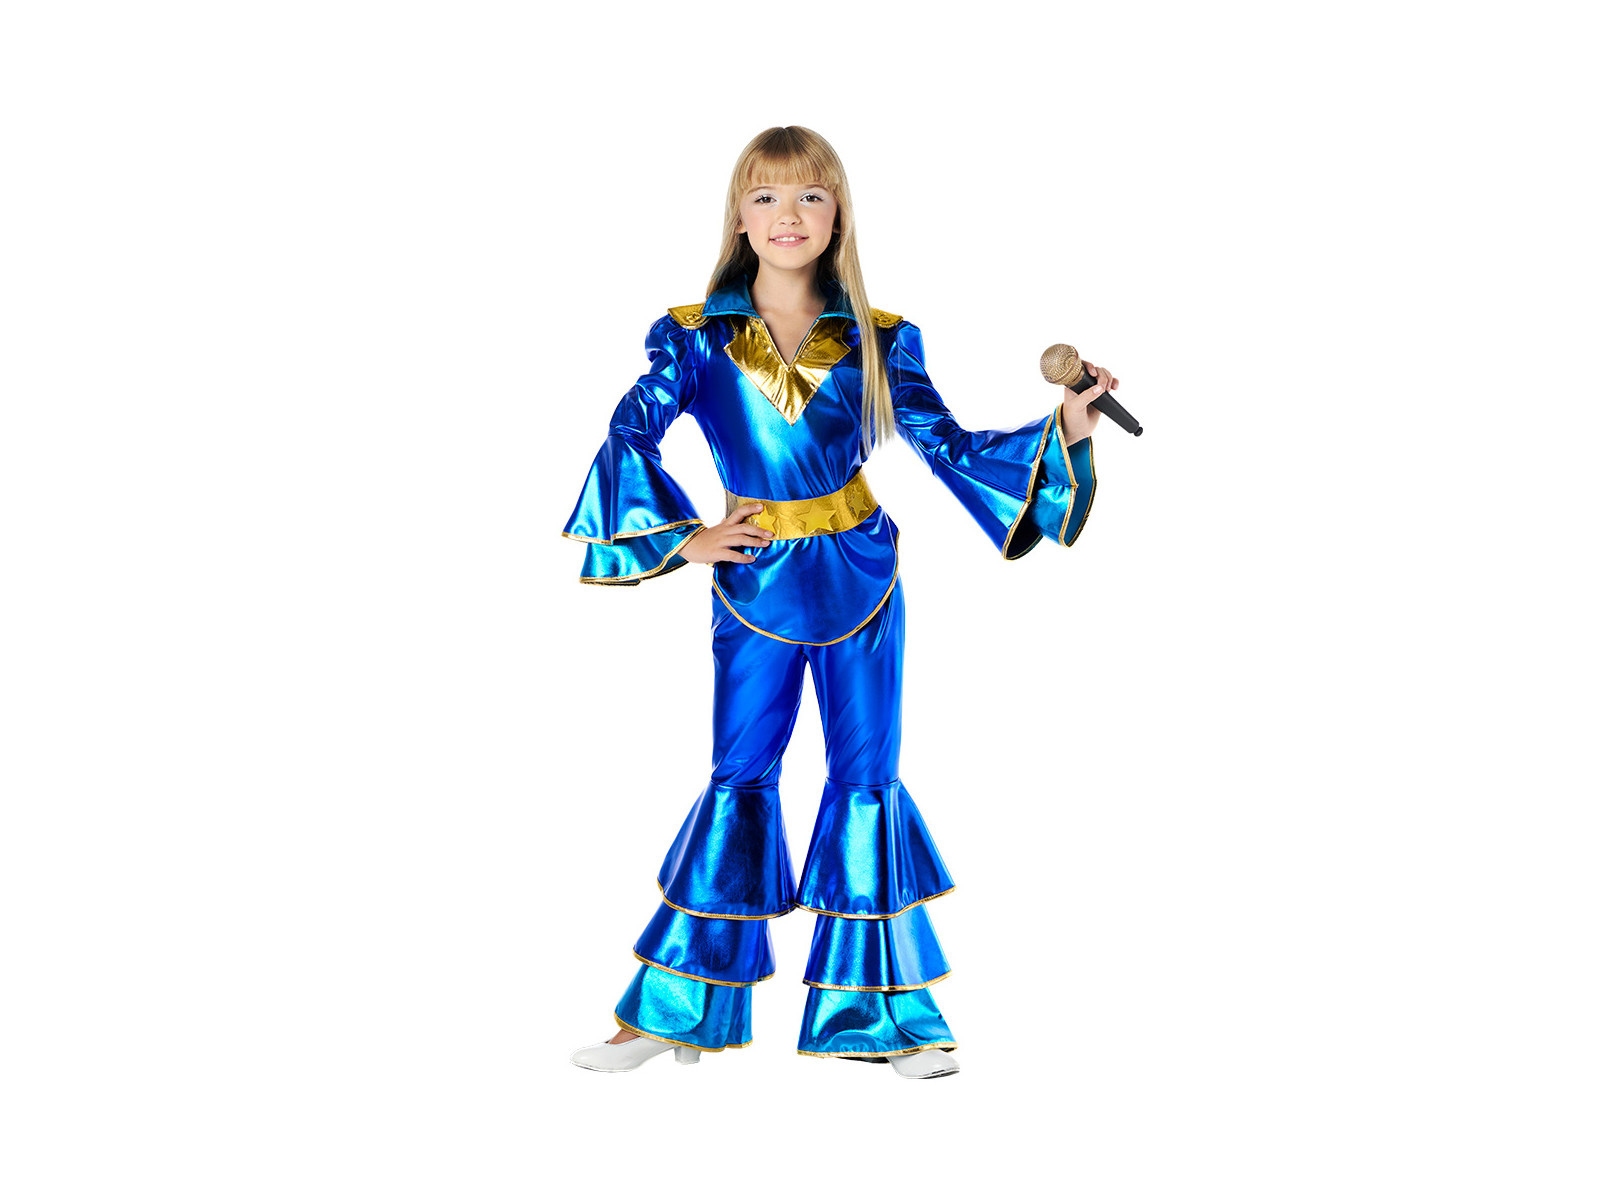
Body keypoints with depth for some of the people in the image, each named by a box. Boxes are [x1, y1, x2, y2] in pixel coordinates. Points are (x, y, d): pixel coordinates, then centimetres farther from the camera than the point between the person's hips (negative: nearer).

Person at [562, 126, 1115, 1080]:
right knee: (740, 780, 5)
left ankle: (882, 1013, 16)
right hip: (755, 583, -1)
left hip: (862, 578, 1)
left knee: (868, 778, 6)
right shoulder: (696, 337, -4)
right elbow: (628, 438, -6)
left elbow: (948, 447, -2)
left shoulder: (877, 340, -2)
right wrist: (684, 537, -11)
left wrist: (1061, 432, -11)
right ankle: (678, 1010, 15)